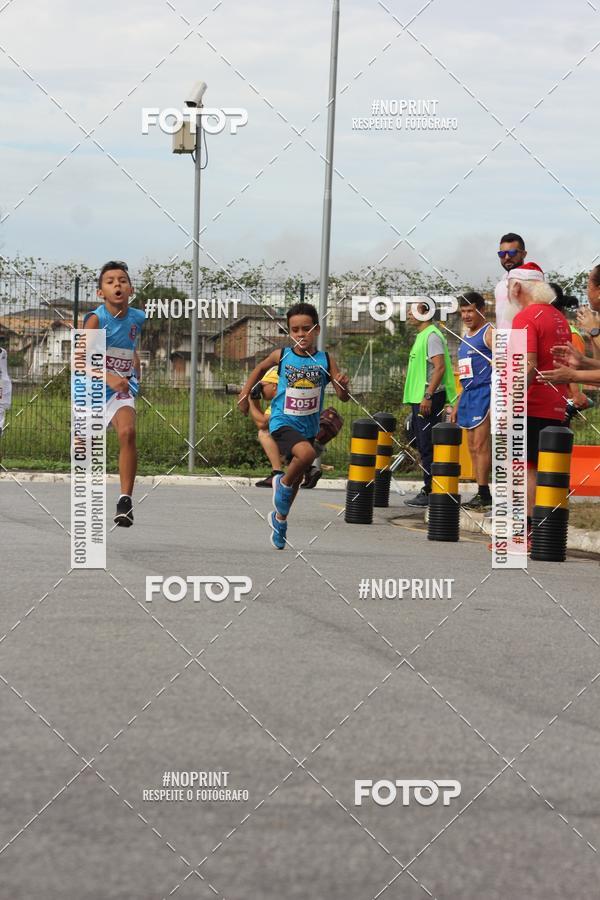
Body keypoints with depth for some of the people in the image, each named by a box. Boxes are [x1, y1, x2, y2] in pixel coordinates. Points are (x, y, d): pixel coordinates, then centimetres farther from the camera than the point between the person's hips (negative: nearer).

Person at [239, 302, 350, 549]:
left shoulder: (326, 360, -8)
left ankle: (280, 518, 43)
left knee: (298, 478, 18)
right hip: (283, 422, -3)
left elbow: (343, 397, -9)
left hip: (308, 427, 3)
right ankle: (283, 483, -3)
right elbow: (260, 368, 14)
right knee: (306, 454, -32)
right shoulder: (281, 356, -8)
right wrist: (245, 392, 7)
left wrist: (343, 386, -31)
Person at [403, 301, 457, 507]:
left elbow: (439, 367, -21)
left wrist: (428, 396, -24)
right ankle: (427, 491, 15)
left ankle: (431, 492, -9)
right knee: (423, 447, 11)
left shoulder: (432, 336, -12)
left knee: (428, 446, -10)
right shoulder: (422, 336, 20)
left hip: (428, 399, -11)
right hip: (418, 398, 11)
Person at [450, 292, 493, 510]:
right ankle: (480, 495, 7)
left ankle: (484, 494, -11)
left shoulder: (489, 333, -6)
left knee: (481, 445, -12)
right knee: (473, 448, 6)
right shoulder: (466, 337, 21)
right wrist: (457, 405, 23)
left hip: (484, 394, -9)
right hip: (468, 395, 9)